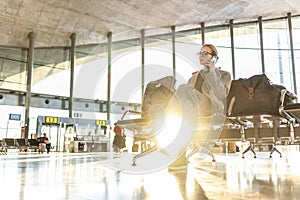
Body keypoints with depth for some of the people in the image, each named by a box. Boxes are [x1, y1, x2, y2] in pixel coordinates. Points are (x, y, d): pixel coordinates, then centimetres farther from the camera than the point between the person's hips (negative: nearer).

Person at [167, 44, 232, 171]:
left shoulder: (224, 75, 18)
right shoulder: (193, 78, 33)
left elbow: (220, 95, -3)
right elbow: (185, 99, 23)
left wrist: (212, 72, 1)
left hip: (210, 113, -4)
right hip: (191, 113, 4)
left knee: (184, 88, -31)